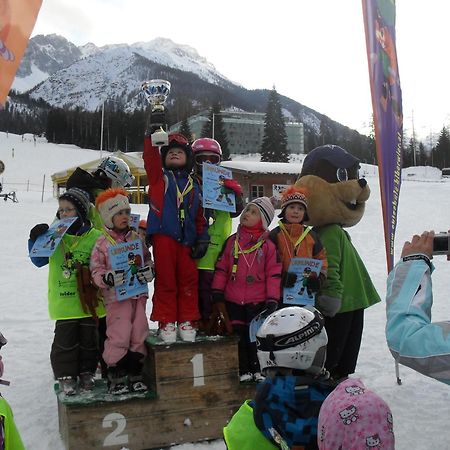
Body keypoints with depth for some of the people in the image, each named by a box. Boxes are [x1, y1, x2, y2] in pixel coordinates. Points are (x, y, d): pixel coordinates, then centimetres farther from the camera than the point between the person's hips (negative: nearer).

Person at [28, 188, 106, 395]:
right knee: (65, 339, 3)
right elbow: (39, 261, 10)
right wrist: (36, 240, -5)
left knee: (88, 338, 12)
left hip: (89, 299, 0)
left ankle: (87, 372, 29)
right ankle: (65, 374, 19)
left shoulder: (95, 237, -5)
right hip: (63, 299, 1)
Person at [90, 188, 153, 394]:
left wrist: (148, 270, -6)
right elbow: (95, 271, -4)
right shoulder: (102, 243, -4)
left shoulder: (136, 238, 9)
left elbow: (148, 260, 15)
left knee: (139, 335, 8)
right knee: (119, 335, -6)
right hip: (116, 297, -4)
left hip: (138, 294, 5)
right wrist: (109, 278, -22)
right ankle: (115, 376, 11)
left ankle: (135, 373, 22)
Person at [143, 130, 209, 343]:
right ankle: (166, 322, 10)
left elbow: (200, 215, 15)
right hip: (163, 236, -3)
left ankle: (186, 320, 16)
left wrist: (202, 239, 7)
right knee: (165, 280, 1)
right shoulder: (159, 177, 10)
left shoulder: (194, 185, 16)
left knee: (189, 280, 4)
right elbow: (150, 157, -8)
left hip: (186, 239, 3)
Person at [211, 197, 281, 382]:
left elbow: (274, 274, -3)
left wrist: (272, 300, -7)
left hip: (257, 300, -2)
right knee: (238, 335, 8)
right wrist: (217, 291, 3)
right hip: (233, 299, 2)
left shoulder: (268, 245, -2)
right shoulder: (232, 240, 5)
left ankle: (257, 369, 21)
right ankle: (243, 370, 20)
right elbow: (221, 267, 8)